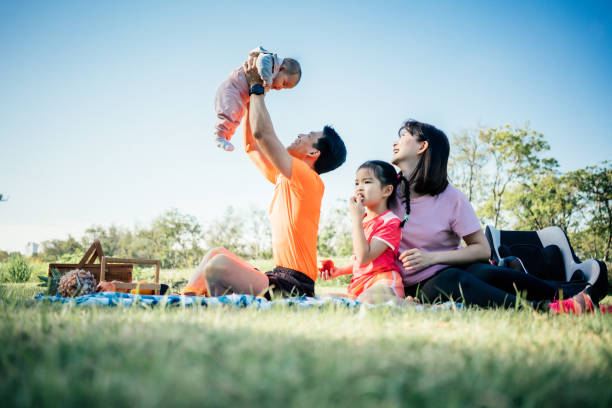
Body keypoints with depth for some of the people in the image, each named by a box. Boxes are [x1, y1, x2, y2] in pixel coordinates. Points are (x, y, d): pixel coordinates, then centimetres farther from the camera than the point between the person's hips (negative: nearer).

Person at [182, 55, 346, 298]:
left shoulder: (308, 180, -11)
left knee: (218, 265, -28)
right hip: (278, 279, 10)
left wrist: (257, 88, -4)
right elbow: (251, 145, 28)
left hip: (291, 287, -10)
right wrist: (250, 100, 24)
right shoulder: (284, 178, 17)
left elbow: (262, 133, -17)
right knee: (217, 253, 22)